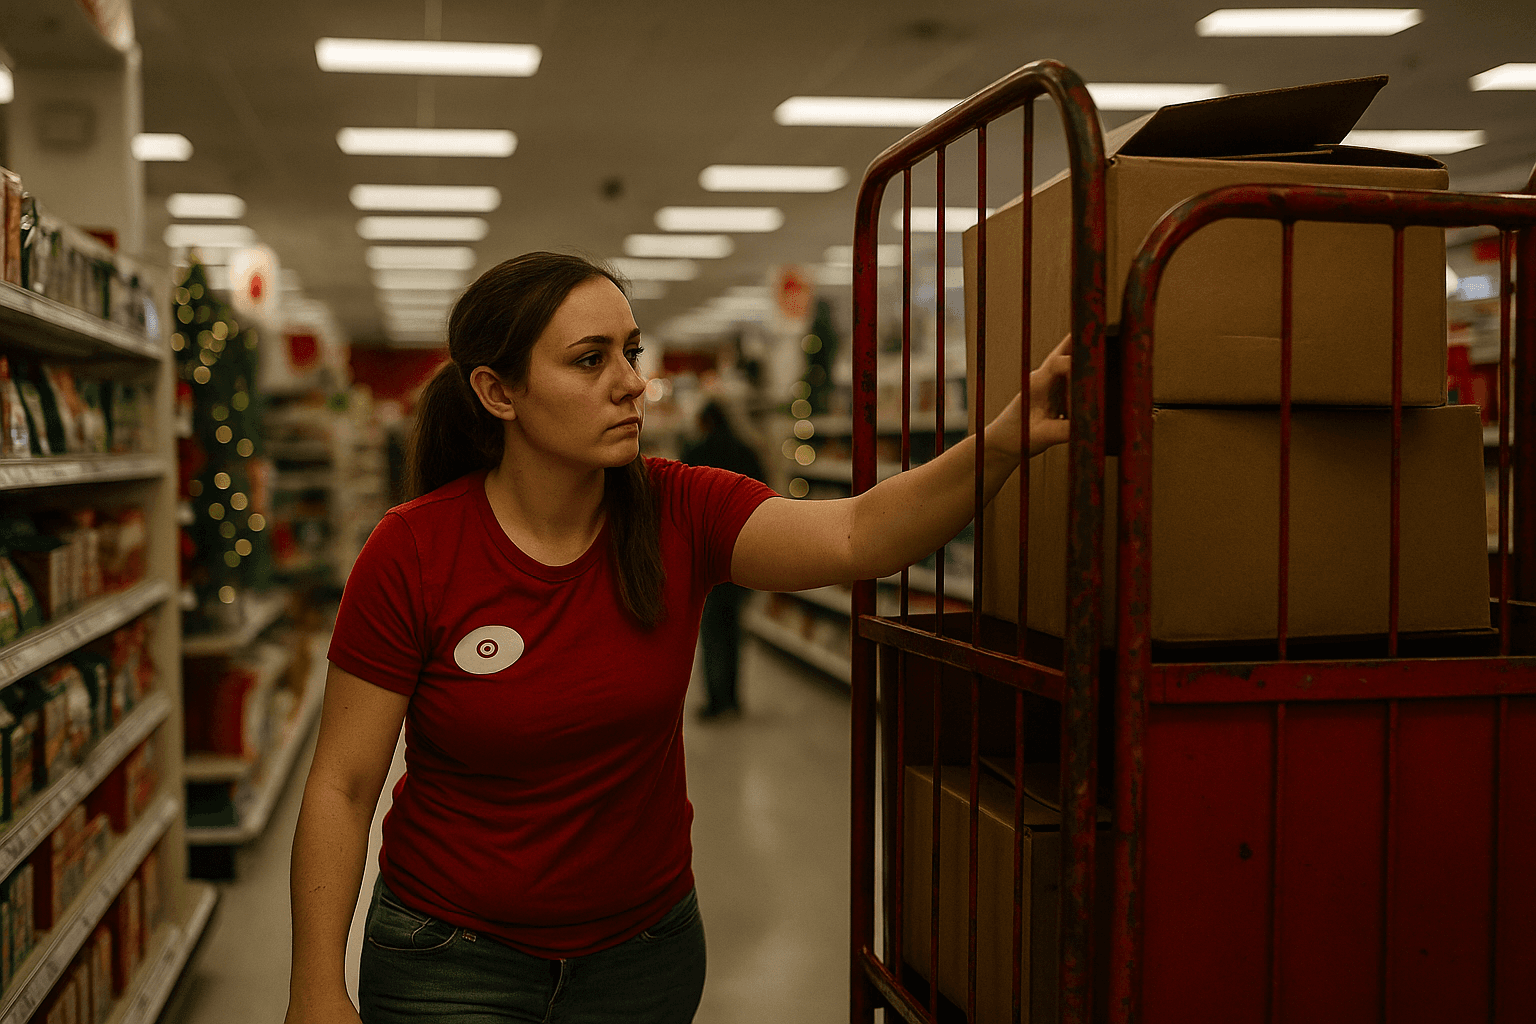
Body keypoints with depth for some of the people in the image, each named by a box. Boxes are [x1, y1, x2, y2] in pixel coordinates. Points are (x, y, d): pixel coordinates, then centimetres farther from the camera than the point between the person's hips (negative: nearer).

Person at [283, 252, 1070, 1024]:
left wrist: (1003, 442, -42)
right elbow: (343, 785, -12)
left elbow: (855, 537, -27)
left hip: (644, 949, 3)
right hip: (453, 958, -2)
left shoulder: (678, 516, -10)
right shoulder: (411, 553, -16)